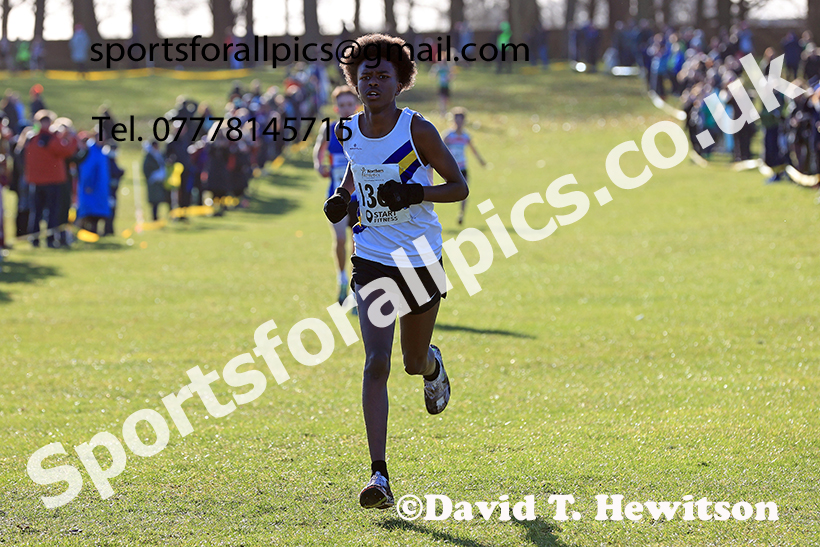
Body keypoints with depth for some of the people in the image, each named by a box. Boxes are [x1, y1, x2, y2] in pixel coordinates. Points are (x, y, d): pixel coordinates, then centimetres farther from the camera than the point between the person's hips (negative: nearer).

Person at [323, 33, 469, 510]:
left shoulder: (417, 130, -12)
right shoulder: (349, 133, 1)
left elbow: (460, 187, -7)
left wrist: (416, 193, -24)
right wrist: (342, 198, 2)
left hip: (421, 259, -2)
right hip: (373, 259, 2)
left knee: (413, 362, 14)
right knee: (376, 363, -14)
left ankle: (432, 364, 56)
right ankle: (380, 476, -18)